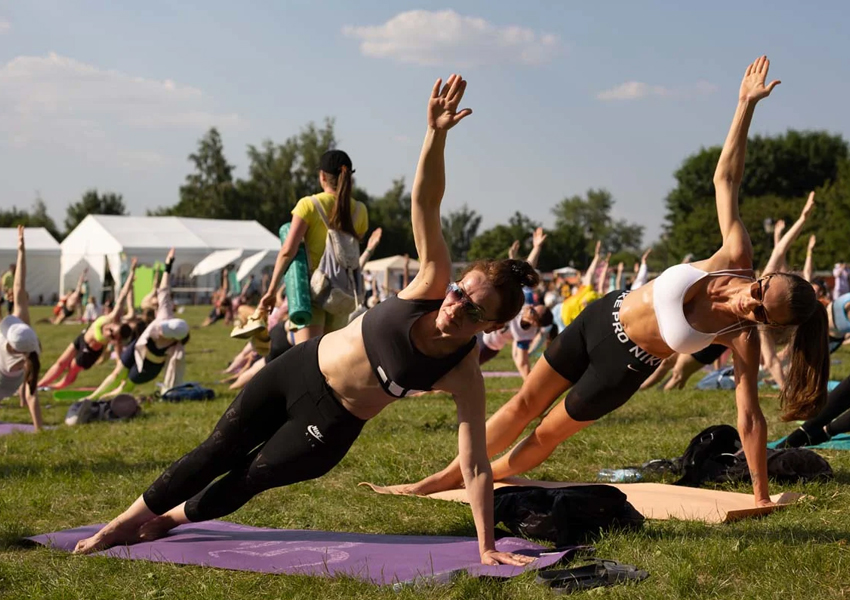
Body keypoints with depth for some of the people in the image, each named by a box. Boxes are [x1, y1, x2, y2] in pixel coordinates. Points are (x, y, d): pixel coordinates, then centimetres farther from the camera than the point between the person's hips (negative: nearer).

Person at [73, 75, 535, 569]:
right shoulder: (432, 283, -20)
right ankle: (123, 523, 29)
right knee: (220, 450, 11)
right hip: (302, 367, 2)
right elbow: (425, 202, -31)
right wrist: (436, 133, -48)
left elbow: (476, 464, -22)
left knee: (250, 478, 11)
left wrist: (487, 546, -27)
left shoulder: (464, 376, -24)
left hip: (332, 425, -2)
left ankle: (167, 520, 40)